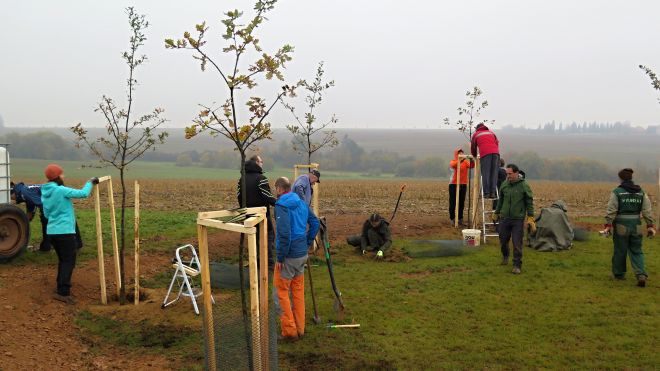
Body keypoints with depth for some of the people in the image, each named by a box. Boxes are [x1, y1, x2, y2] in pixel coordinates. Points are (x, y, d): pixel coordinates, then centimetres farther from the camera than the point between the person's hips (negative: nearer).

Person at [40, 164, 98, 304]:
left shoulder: (45, 193, 10)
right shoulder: (61, 190, -16)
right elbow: (83, 193, -21)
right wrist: (90, 182, -4)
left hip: (52, 231, 8)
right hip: (65, 231, -8)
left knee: (63, 260, 18)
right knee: (69, 262, -3)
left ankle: (61, 288, 23)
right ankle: (62, 292, -8)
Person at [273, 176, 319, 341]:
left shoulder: (281, 205, -17)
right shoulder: (301, 203, 8)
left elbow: (284, 233, -25)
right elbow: (315, 223, 15)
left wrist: (280, 258, -17)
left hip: (289, 256, -8)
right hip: (302, 254, 8)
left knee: (281, 291, 4)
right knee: (298, 291, 16)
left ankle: (290, 331, 7)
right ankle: (300, 328, 24)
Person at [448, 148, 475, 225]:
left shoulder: (466, 162, 8)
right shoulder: (452, 162, 0)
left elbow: (471, 165, -12)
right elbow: (453, 165, -24)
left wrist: (471, 160, -32)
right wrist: (461, 160, -38)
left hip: (463, 184, 3)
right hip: (454, 184, -3)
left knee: (461, 202, 5)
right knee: (453, 202, 0)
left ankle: (460, 218, 13)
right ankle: (452, 219, 6)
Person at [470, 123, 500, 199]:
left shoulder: (476, 134, 23)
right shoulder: (491, 132, 31)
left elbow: (473, 147, 28)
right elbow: (497, 143, 31)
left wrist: (475, 156, 43)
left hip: (485, 153, -3)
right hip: (495, 153, 3)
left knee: (485, 173, -4)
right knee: (494, 173, 2)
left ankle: (486, 193, -12)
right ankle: (493, 192, -5)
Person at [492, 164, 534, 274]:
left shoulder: (524, 186, -8)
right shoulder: (504, 184, 4)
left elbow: (529, 203, -4)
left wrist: (530, 218, -9)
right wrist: (496, 214, 22)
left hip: (518, 219, -4)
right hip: (504, 218, 4)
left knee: (517, 243, -3)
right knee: (503, 240, 13)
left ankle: (517, 265, 7)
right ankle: (505, 256, 41)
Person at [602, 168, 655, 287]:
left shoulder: (616, 192, -7)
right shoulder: (641, 192, 6)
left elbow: (611, 210, -12)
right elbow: (647, 210, 3)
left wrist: (608, 225, -12)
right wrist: (650, 226, 4)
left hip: (621, 226, -3)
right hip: (636, 225, 3)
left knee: (620, 250, 11)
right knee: (636, 251, 10)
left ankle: (619, 273, 24)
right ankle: (641, 275, -6)